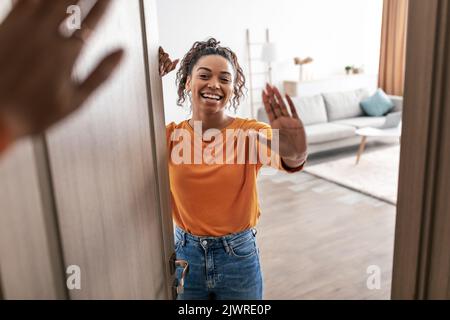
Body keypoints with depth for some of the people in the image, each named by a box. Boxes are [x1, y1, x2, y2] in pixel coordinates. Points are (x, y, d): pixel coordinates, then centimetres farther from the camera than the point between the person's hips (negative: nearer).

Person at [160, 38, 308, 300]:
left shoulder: (250, 132, -13)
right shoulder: (170, 135, -7)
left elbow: (290, 162, -32)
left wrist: (296, 153, -55)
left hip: (239, 257, -1)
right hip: (185, 256, 2)